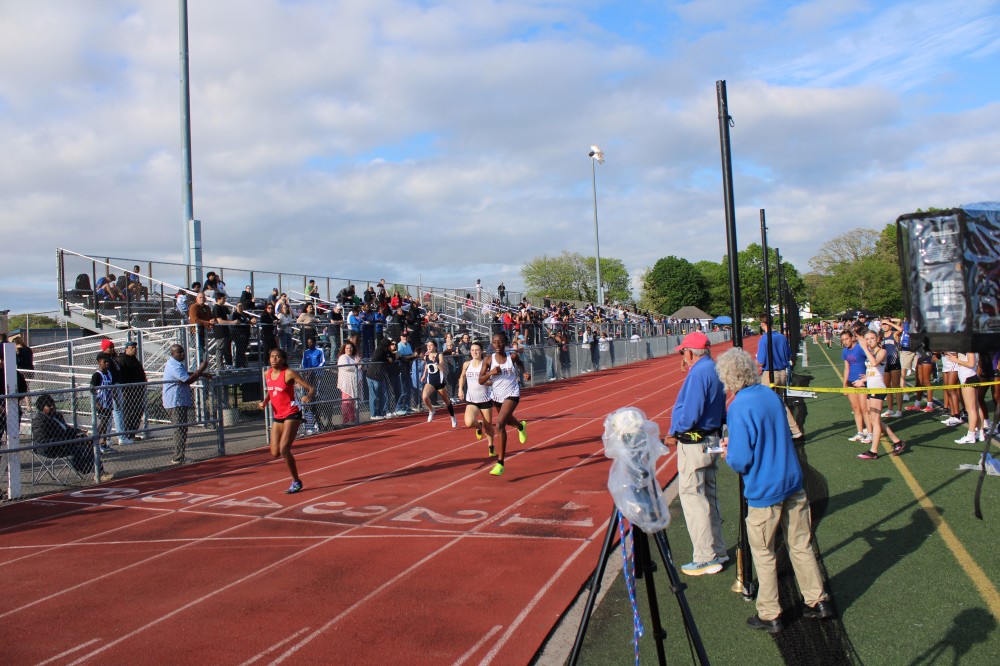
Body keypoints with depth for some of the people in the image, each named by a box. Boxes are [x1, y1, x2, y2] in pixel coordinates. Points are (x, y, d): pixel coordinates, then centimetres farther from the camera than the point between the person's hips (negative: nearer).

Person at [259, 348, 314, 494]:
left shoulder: (289, 373, -13)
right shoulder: (267, 373, 5)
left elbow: (311, 389, -14)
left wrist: (308, 397, -36)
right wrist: (265, 401, 5)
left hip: (292, 415, -6)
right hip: (277, 417, 6)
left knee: (283, 449, -15)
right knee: (275, 453, 1)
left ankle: (296, 482, 2)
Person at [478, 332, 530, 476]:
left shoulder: (513, 356, -11)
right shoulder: (489, 360, -9)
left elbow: (520, 364, 14)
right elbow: (480, 381, -9)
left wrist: (525, 373, -3)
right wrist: (490, 373, -26)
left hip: (511, 394, -4)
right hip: (497, 395, 4)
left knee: (500, 425, -21)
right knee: (507, 421, 30)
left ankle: (500, 463, -16)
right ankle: (521, 426, 70)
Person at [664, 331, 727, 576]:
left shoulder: (698, 373, -19)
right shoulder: (715, 369, 10)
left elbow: (690, 412, -23)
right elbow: (720, 409, 16)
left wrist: (674, 434, -11)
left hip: (694, 444, -10)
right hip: (712, 440, 10)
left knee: (692, 497, -2)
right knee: (708, 496, 18)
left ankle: (706, 558, 3)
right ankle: (718, 551, 27)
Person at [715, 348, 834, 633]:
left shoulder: (739, 407, -20)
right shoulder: (771, 395, 3)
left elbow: (741, 461, -22)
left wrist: (728, 455, 0)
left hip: (764, 491, -7)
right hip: (793, 482, 7)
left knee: (763, 553, 8)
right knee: (801, 545, 18)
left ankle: (770, 615, 17)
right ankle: (818, 601, 27)